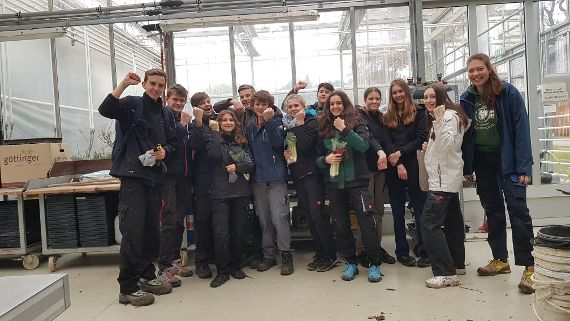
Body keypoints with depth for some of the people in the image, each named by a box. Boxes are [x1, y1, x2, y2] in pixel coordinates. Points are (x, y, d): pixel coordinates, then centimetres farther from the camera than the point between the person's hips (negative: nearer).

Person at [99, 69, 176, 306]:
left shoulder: (166, 114, 16)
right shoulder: (132, 104, -2)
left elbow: (172, 143, 19)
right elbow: (105, 110, -20)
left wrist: (165, 151, -3)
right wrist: (124, 84, -24)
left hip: (154, 175, 7)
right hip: (133, 174, -7)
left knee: (151, 229, 13)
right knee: (133, 231, -7)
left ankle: (147, 276, 27)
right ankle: (128, 288, 3)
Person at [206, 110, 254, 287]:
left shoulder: (241, 142, 13)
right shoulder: (214, 139, 5)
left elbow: (251, 163, 8)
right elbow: (213, 155, -16)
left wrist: (237, 167, -8)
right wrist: (216, 132, -10)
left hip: (241, 192, 3)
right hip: (220, 193, -3)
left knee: (239, 230, 7)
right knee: (221, 232, -9)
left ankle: (236, 266, 23)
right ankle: (222, 271, 4)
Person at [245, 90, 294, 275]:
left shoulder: (277, 121, -2)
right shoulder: (250, 127, 13)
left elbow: (278, 143, -19)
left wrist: (268, 121, -25)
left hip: (276, 177, -5)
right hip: (257, 178, 6)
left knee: (279, 216, -9)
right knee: (263, 219, 10)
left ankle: (286, 255, 3)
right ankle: (268, 255, 21)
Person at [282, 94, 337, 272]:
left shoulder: (311, 122, -6)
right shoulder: (286, 125, 12)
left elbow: (305, 146, -20)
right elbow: (282, 147, 22)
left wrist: (300, 123, -14)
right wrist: (284, 154, 0)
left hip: (312, 174, -6)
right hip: (297, 175, 6)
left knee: (318, 216, -7)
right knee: (309, 217, 10)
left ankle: (330, 255, 5)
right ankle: (319, 254, 20)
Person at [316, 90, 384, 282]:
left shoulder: (357, 122, 1)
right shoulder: (323, 128, 10)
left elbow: (363, 145, -15)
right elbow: (318, 157, 13)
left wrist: (344, 129, -19)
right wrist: (326, 159, -8)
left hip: (357, 181, -4)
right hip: (334, 183, 4)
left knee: (366, 222, -5)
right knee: (340, 225, 9)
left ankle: (375, 264, 9)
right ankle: (350, 263, 23)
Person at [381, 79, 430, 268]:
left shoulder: (419, 113, 5)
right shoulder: (387, 117, 13)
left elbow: (421, 138, -3)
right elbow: (386, 142, 2)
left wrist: (400, 153, -12)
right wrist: (398, 165, -10)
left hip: (414, 167, -3)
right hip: (393, 169, 3)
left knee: (420, 210, -2)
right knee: (398, 213, 8)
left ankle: (423, 252, 7)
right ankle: (402, 252, 17)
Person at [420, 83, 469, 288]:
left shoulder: (450, 116, -11)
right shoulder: (441, 117, 20)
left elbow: (446, 145, -24)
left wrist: (439, 120, -29)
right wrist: (430, 147, 10)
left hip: (444, 180, -11)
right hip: (445, 178, 11)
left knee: (429, 223, -14)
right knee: (452, 221, 16)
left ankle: (445, 273, -12)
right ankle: (457, 263, 27)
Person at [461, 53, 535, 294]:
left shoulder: (508, 93, -8)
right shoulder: (467, 99, 4)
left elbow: (521, 129, -12)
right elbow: (466, 134, 7)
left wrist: (523, 167, -18)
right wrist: (467, 167, 3)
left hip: (507, 159, -4)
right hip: (482, 161, 5)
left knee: (517, 208, -11)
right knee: (492, 211, 11)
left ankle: (527, 267, -3)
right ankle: (500, 260, 23)